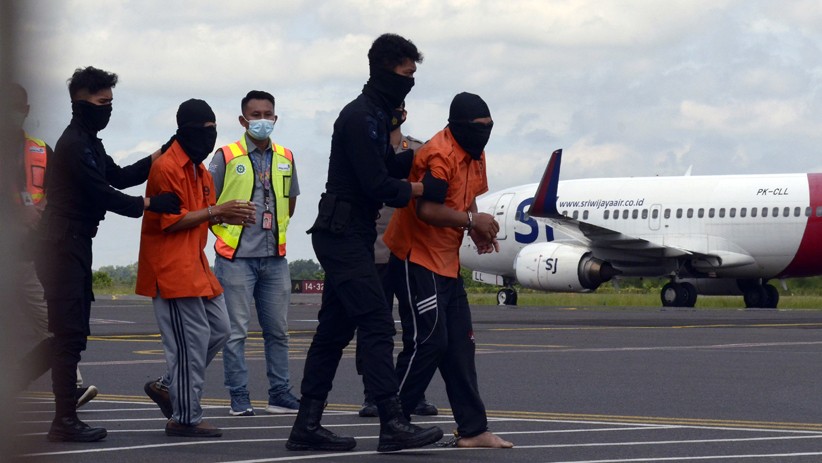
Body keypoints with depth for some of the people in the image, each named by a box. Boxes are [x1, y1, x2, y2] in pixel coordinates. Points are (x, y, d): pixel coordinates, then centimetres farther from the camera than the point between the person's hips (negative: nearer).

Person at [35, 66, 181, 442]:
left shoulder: (88, 143, 20)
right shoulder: (74, 144, -14)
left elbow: (119, 177, 24)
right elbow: (102, 194, -18)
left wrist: (157, 158, 13)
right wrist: (149, 205, -18)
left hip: (73, 245, 11)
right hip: (63, 246, -10)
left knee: (72, 332, 13)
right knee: (70, 332, -10)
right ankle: (65, 420, -9)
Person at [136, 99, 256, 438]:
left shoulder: (198, 167, 15)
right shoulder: (166, 168, -15)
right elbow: (172, 221, -19)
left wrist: (225, 216, 0)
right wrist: (215, 211, -17)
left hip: (195, 263, 10)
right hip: (172, 267, -10)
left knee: (219, 329, 12)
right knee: (192, 341, -8)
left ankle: (168, 386, 22)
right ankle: (185, 419, -2)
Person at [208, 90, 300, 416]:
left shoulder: (285, 158, 10)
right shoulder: (226, 157, -3)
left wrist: (275, 228, 12)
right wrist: (224, 227, -5)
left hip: (274, 258, 4)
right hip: (236, 257, -4)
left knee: (277, 329, 8)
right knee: (236, 331, -2)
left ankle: (280, 394, 15)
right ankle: (239, 398, 3)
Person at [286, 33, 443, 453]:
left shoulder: (376, 116, 17)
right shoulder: (360, 117, -15)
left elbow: (389, 171, 19)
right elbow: (378, 186, -19)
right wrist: (419, 189, -6)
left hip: (348, 236, 10)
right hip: (343, 234, -10)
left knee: (334, 330, 9)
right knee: (377, 326, -13)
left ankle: (307, 426, 10)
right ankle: (393, 425, -17)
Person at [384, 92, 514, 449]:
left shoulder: (475, 155, 11)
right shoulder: (439, 155, -20)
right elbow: (426, 209, -29)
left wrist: (477, 229, 5)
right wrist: (471, 221, -23)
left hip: (447, 262, 10)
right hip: (416, 260, -10)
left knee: (460, 345, 8)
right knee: (428, 342, -11)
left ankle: (473, 429, 10)